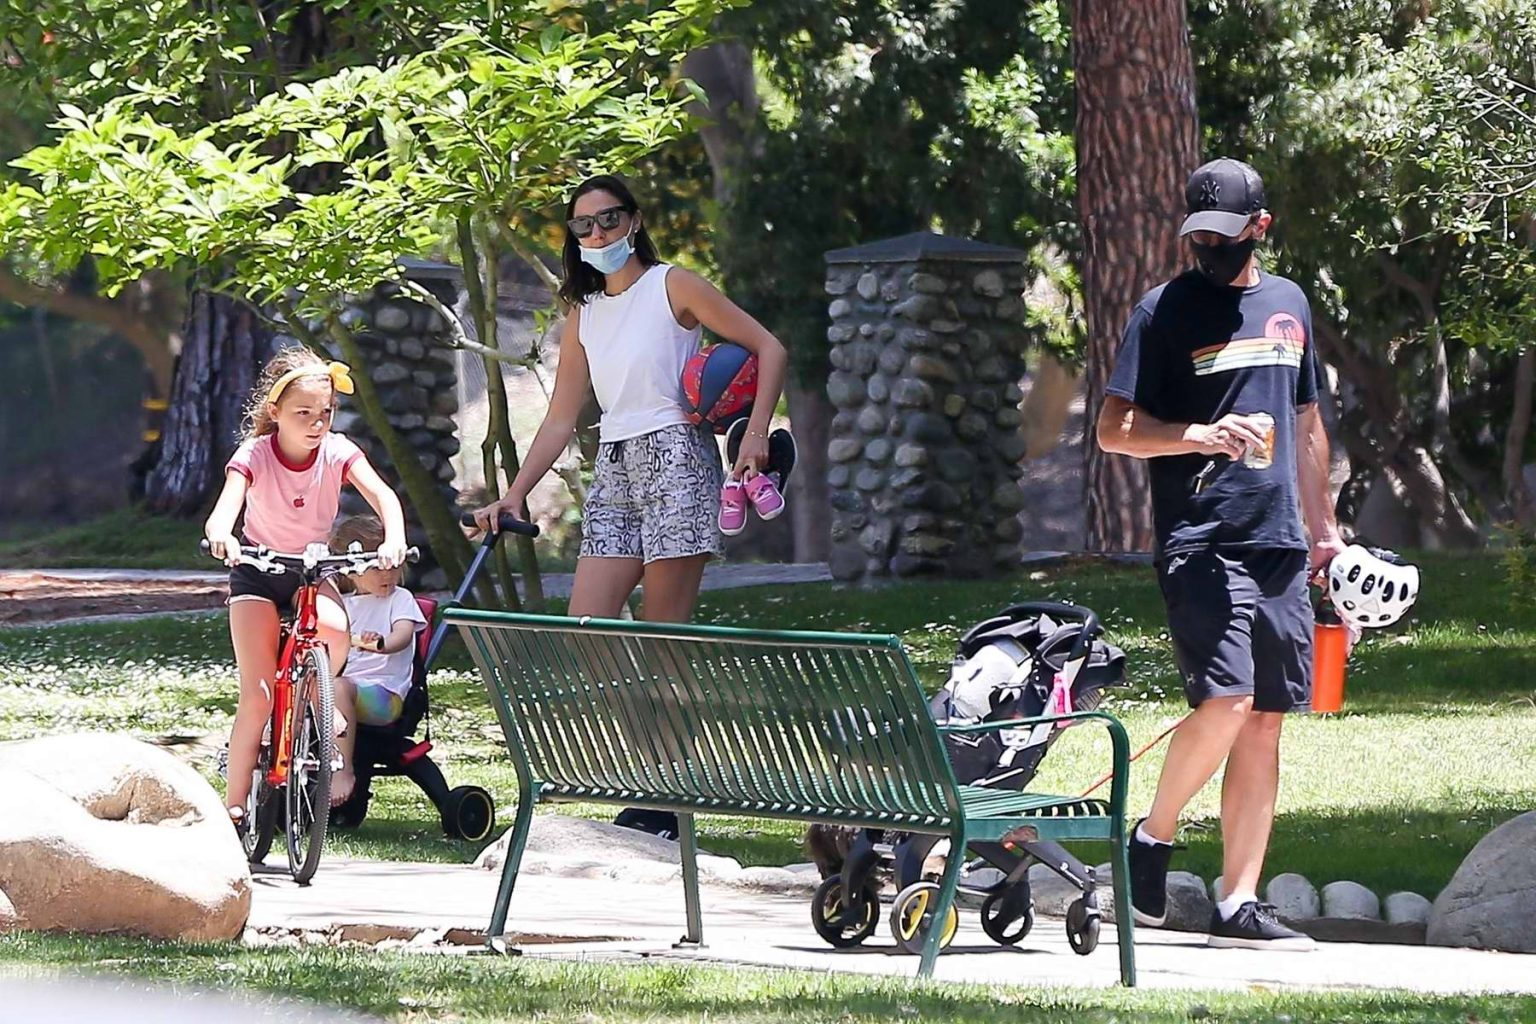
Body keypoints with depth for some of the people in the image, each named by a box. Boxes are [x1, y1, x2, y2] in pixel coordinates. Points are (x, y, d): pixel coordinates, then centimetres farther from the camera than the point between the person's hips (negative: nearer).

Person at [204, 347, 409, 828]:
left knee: (335, 630, -33)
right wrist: (221, 535, -60)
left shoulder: (337, 452, -14)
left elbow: (382, 495, -27)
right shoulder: (254, 456, -20)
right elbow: (225, 507, -36)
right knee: (258, 693, -13)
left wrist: (394, 538, -48)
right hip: (258, 573, -2)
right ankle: (235, 805, -4)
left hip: (312, 572, 2)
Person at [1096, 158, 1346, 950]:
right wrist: (1202, 435, -19)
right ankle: (1153, 836, 4)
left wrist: (1322, 525, 25)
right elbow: (1114, 428, -4)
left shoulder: (1289, 305, 16)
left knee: (1265, 725, 2)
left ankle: (1239, 905, 5)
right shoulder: (1166, 310, -1)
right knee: (1225, 703, -20)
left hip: (1281, 548, 6)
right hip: (1199, 545, -6)